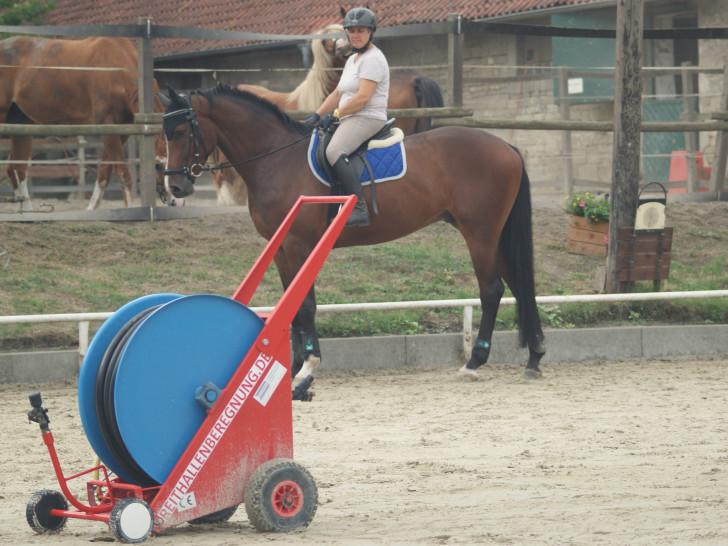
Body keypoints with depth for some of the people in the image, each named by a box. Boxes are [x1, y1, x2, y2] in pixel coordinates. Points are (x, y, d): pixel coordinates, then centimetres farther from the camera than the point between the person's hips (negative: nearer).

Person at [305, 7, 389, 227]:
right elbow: (337, 94, 24)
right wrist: (316, 116, 13)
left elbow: (363, 97, -20)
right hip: (350, 119, 11)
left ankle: (360, 208, -39)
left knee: (334, 151, -33)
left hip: (367, 118, -11)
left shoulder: (373, 59, -10)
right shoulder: (353, 60, 22)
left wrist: (334, 115, -18)